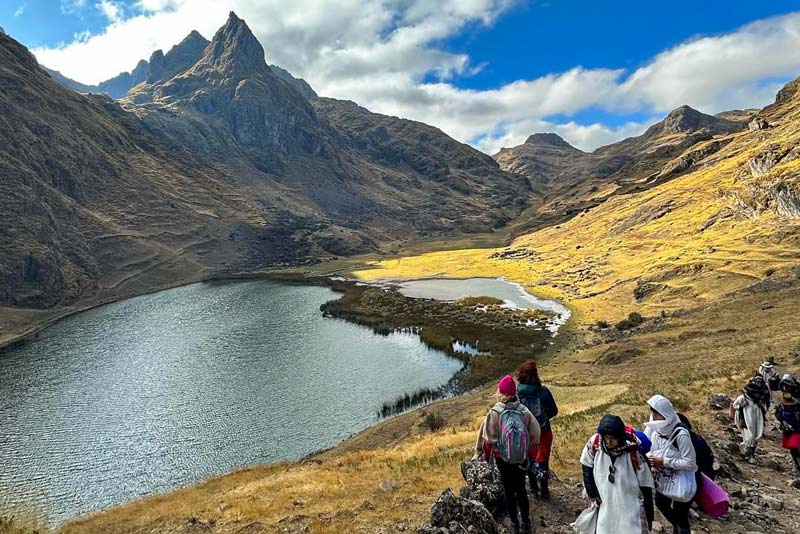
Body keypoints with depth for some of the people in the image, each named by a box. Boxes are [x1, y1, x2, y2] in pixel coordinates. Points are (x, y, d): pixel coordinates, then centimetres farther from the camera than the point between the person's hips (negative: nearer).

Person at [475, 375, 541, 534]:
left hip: (502, 458, -2)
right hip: (522, 458, 2)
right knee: (521, 489, 19)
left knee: (509, 490, 15)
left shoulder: (495, 413, -18)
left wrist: (479, 452, 2)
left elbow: (486, 436, -12)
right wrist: (530, 452, 10)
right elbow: (535, 433, -5)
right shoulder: (524, 411, -13)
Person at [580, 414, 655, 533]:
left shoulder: (632, 450, -22)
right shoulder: (594, 442, -16)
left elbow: (645, 482, -11)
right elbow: (587, 466, 3)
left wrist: (649, 514, -7)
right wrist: (592, 493, 0)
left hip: (628, 506, -2)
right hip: (604, 503, 2)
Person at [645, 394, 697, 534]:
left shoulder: (681, 434, -31)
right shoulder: (654, 427, -13)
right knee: (661, 504, 28)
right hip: (663, 480, 7)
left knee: (681, 518, 10)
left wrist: (664, 461, -27)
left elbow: (690, 463, -29)